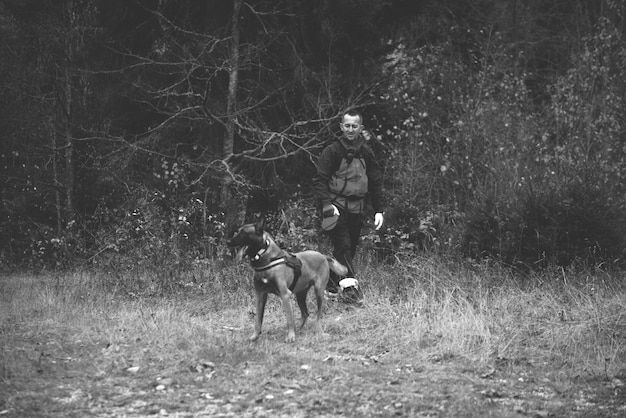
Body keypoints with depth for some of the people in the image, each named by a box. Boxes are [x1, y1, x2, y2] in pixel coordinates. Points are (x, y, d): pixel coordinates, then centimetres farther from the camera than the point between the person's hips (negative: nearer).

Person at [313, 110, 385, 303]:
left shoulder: (366, 153, 9)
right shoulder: (332, 151, -3)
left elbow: (376, 183, 14)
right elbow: (319, 180, -6)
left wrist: (378, 211, 9)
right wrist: (326, 204, -18)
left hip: (357, 208, 4)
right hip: (336, 205, -4)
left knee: (349, 248, 6)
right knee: (343, 246, -16)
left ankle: (331, 285, 18)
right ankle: (349, 285, -21)